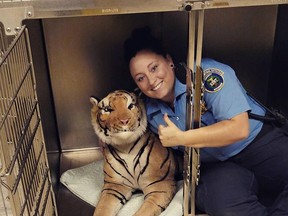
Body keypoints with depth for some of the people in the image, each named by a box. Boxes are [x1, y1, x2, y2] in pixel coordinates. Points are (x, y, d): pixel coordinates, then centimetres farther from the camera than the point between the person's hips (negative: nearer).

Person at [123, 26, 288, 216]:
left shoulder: (207, 73, -17)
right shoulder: (151, 112, 0)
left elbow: (239, 128, -22)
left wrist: (182, 138, -20)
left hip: (259, 142, -2)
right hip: (215, 166, 3)